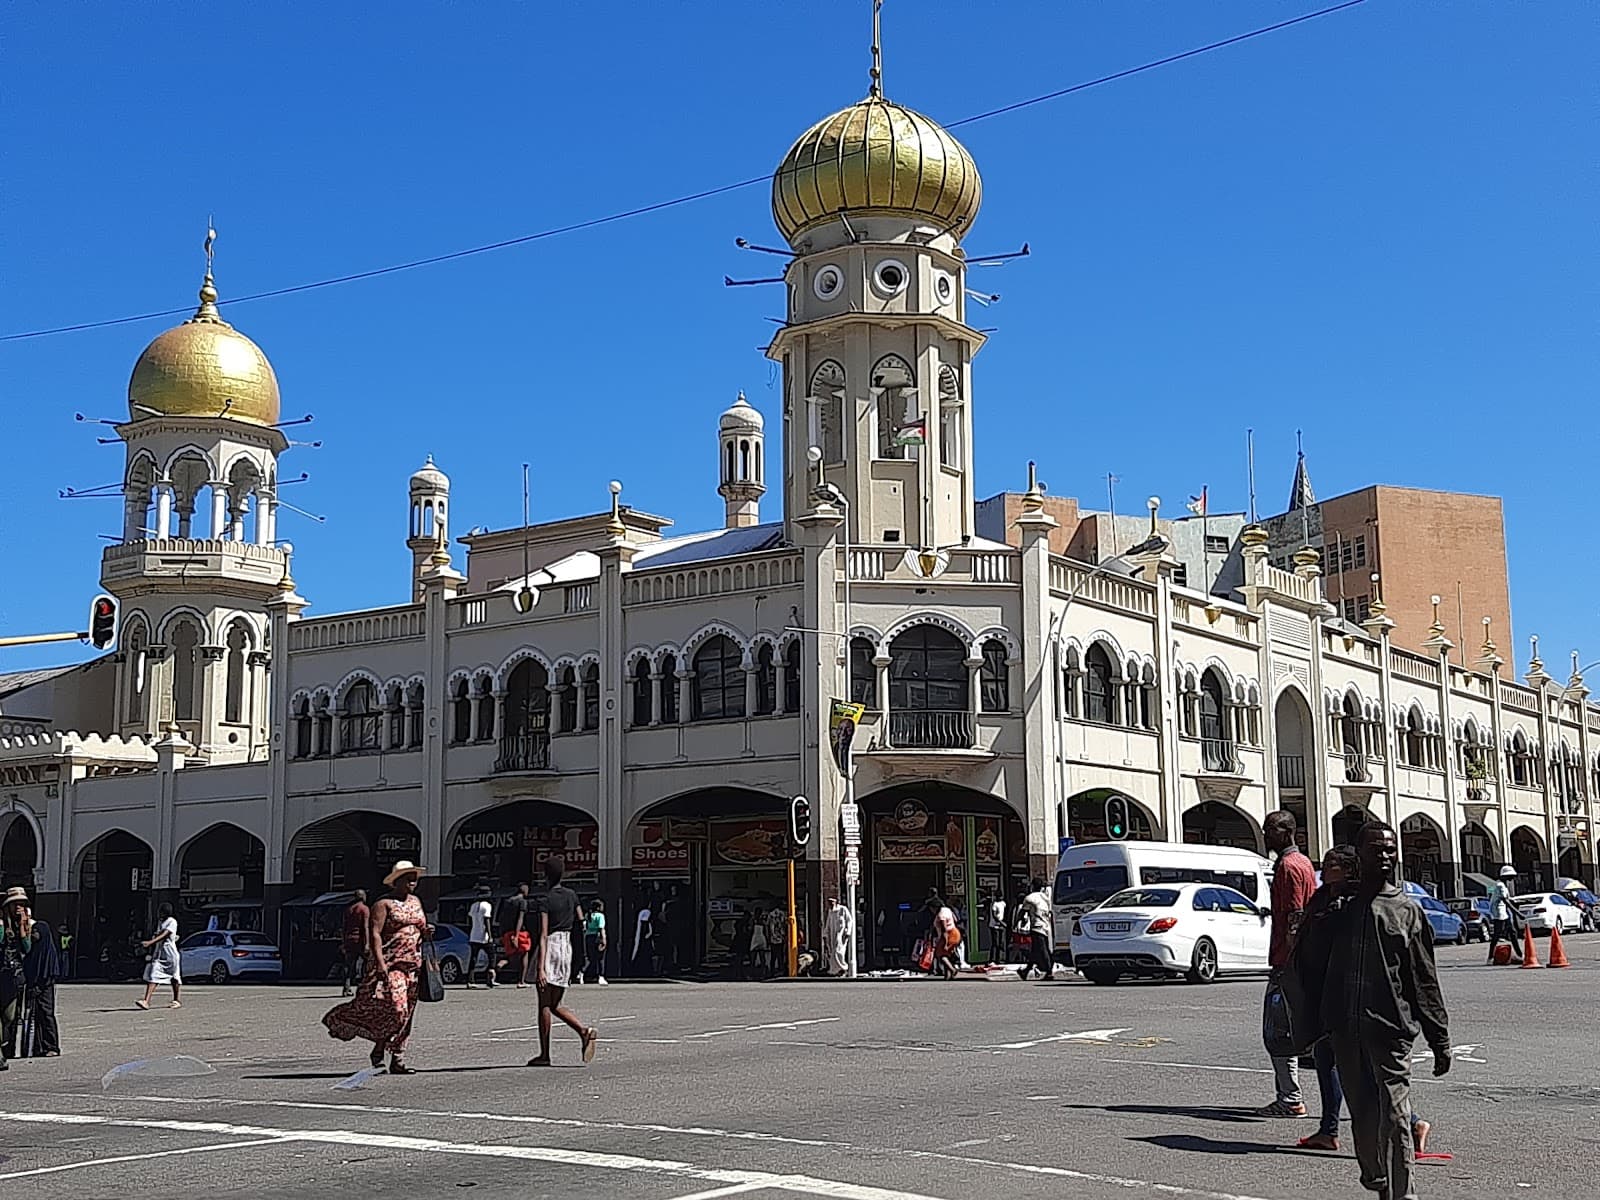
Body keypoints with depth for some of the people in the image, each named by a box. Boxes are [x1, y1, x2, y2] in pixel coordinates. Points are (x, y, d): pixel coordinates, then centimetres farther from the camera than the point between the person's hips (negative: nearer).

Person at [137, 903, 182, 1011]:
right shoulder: (159, 922, 13)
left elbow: (164, 935, -23)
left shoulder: (172, 922, -10)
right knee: (152, 977, -3)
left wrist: (150, 942, -36)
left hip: (170, 954, -7)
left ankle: (178, 1000, 12)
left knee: (175, 978, 1)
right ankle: (146, 1001, -6)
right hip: (158, 953, 7)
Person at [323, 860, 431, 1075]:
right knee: (395, 1007, -17)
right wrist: (381, 964, -22)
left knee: (404, 1012, 5)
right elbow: (375, 934, -13)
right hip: (389, 962, -7)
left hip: (412, 964, 7)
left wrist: (425, 932, 3)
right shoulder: (384, 904, -4)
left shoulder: (416, 902, 17)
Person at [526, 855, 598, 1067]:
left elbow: (543, 936, -16)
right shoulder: (572, 895, 8)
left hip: (550, 949, -6)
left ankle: (544, 1055, 3)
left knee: (544, 1005, 1)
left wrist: (540, 968, -20)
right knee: (554, 1006, 13)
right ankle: (584, 1030, -10)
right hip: (567, 948, 6)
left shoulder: (545, 901, -10)